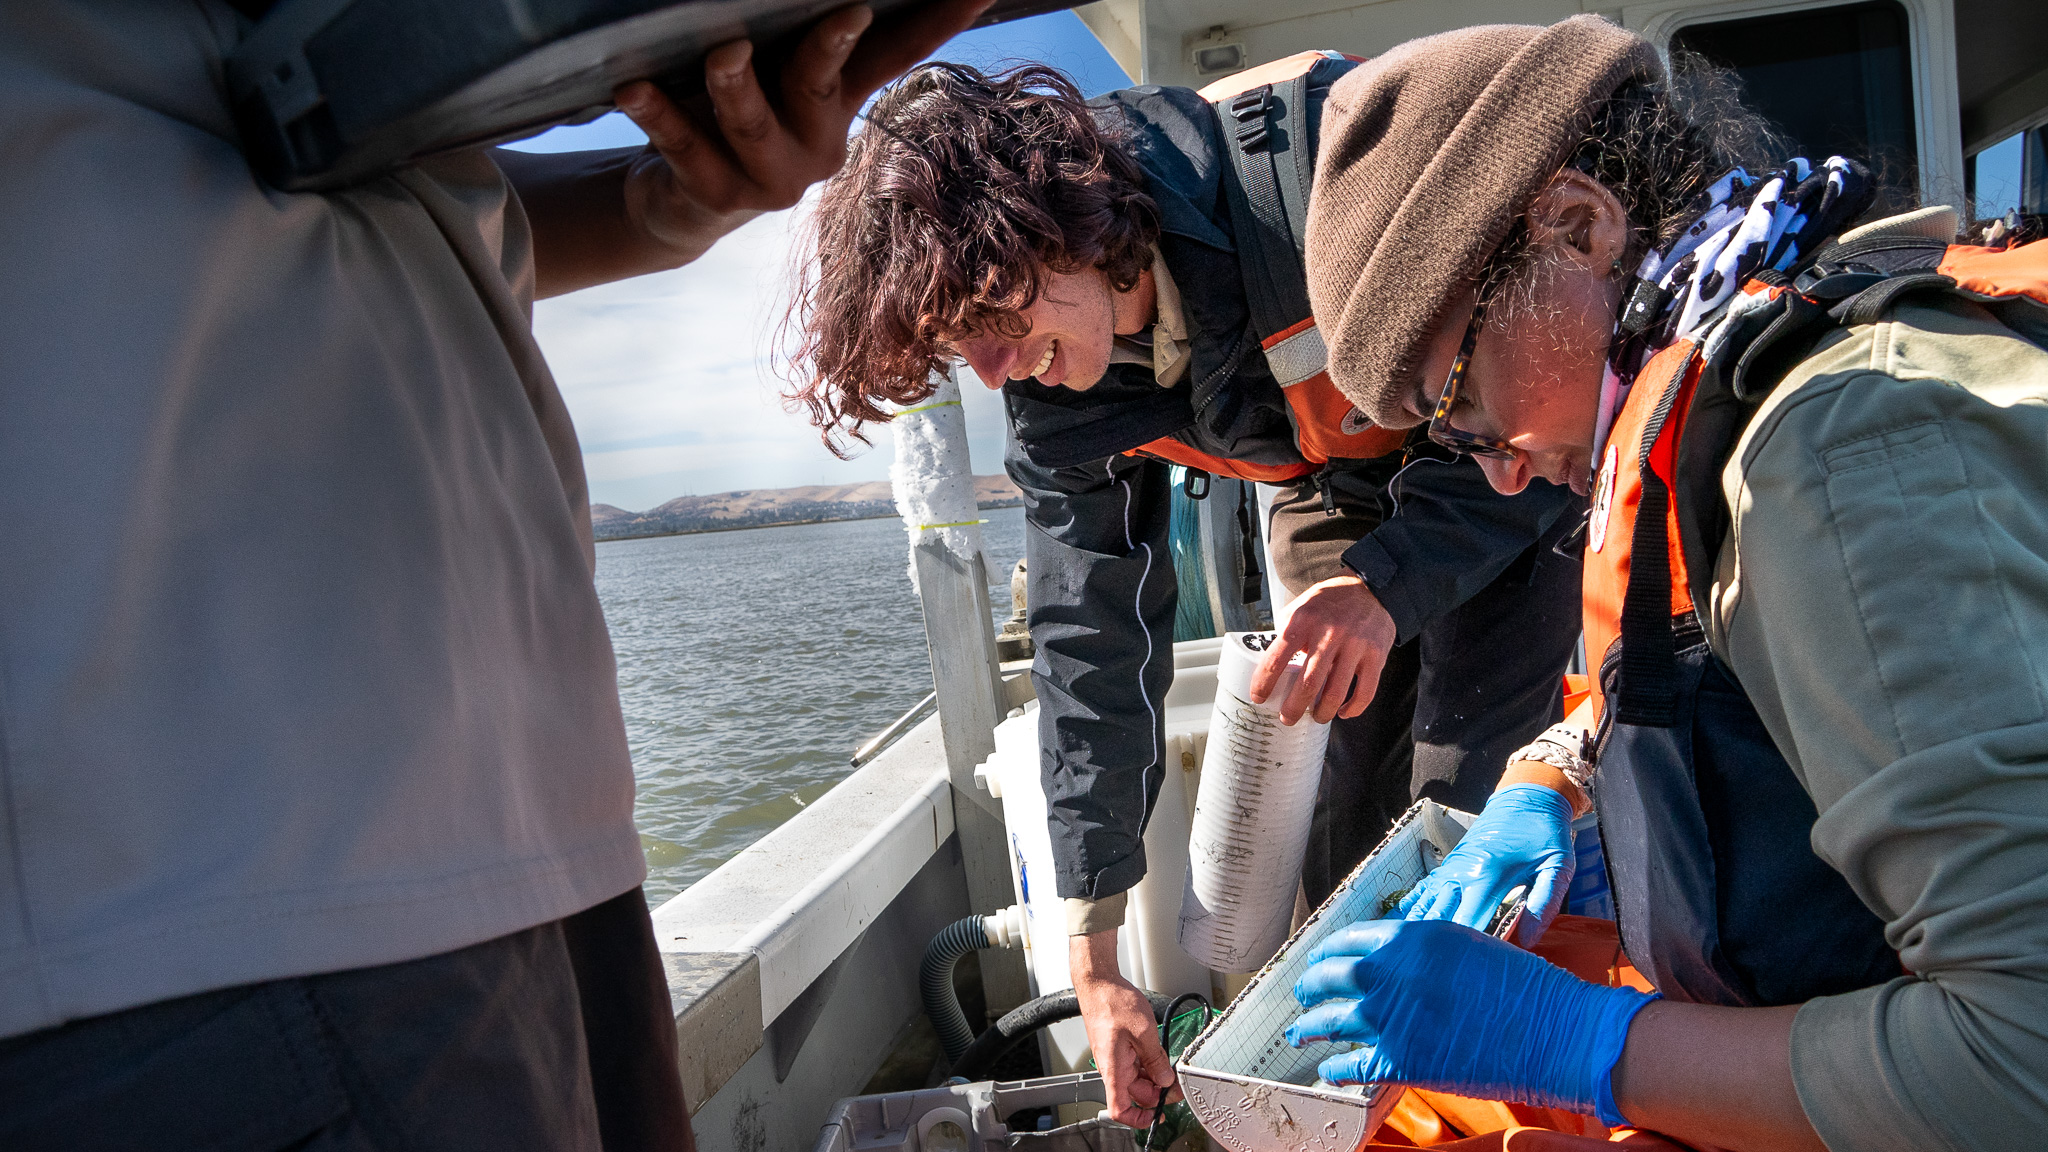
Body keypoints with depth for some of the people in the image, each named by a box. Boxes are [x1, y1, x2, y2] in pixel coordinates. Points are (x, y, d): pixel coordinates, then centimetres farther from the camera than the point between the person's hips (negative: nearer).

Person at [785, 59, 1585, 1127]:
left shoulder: (1318, 141, -36)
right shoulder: (1058, 404, -18)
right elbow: (1094, 647, -12)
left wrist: (1391, 584, -42)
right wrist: (1093, 960, -10)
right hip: (1335, 493, 4)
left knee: (1471, 783, -14)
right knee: (1352, 799, 0)